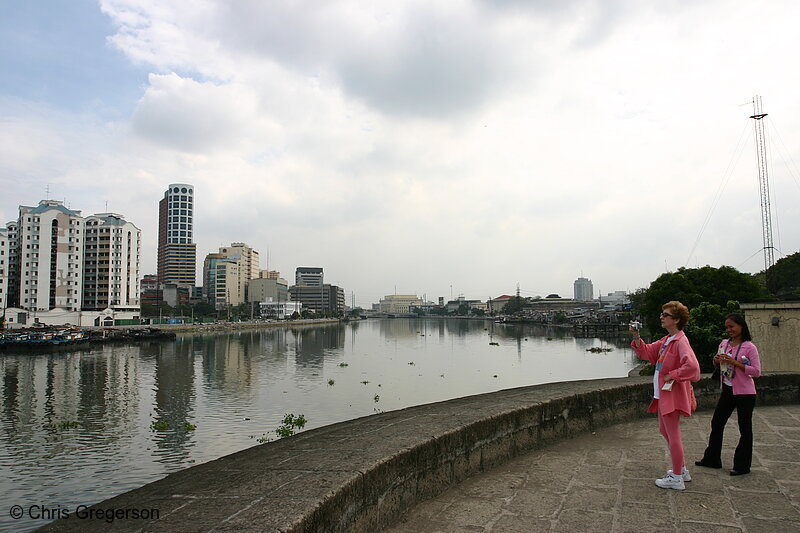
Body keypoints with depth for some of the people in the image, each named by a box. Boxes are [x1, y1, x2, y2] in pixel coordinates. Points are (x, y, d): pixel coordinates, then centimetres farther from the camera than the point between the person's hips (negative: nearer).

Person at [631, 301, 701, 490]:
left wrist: (672, 375, -21)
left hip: (672, 394, -10)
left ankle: (677, 478, 12)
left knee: (673, 435, 0)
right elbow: (647, 353, 16)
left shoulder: (680, 341, -20)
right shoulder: (666, 340, 11)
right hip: (663, 393, 10)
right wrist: (637, 338, 1)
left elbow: (692, 366, -33)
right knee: (664, 430, 21)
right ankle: (682, 469, 34)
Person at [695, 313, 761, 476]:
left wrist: (735, 363, -23)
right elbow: (717, 365, 17)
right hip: (727, 390, 7)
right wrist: (716, 360, -5)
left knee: (744, 429, 5)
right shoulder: (724, 344, 5)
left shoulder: (749, 347, -12)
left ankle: (742, 465, 17)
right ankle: (712, 459, 25)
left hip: (744, 393, -7)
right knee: (716, 423, 12)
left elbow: (757, 371, -17)